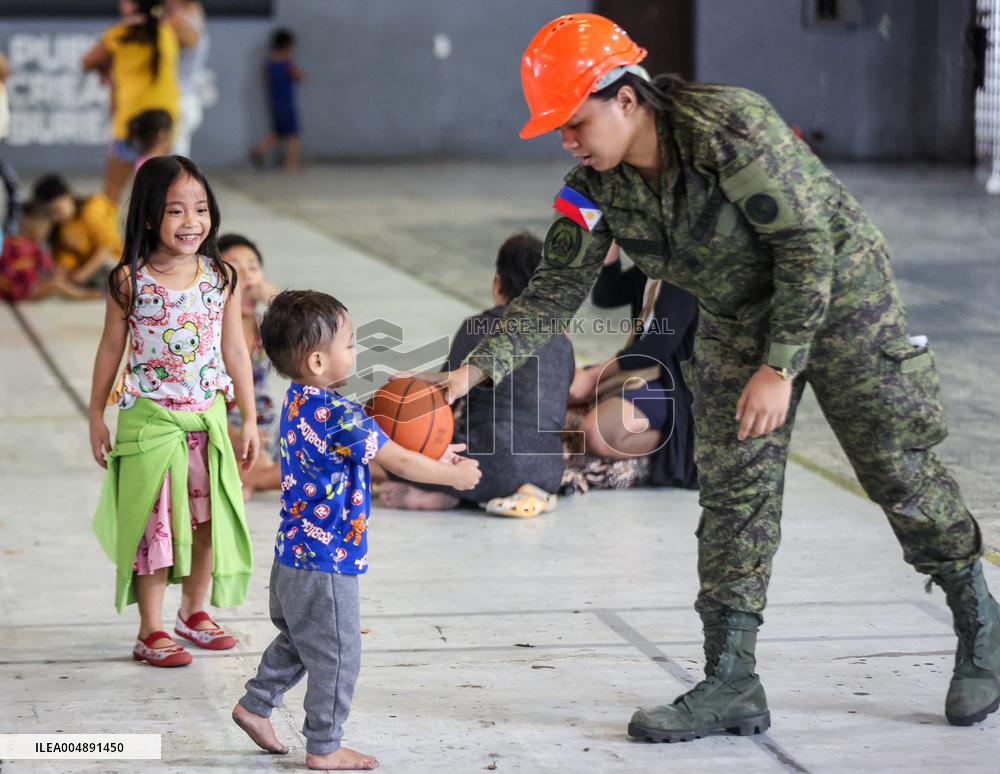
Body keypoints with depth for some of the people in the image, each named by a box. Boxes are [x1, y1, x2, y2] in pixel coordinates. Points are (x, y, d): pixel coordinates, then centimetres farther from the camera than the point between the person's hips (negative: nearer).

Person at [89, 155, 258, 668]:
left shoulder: (222, 279, -2)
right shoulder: (129, 281, -9)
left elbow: (235, 351, 4)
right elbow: (111, 349, 0)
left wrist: (249, 419, 6)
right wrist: (97, 416, 3)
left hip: (208, 417, 3)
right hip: (150, 418, -3)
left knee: (208, 518, 12)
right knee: (155, 520, 1)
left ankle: (194, 611, 32)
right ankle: (151, 632, 11)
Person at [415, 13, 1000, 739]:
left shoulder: (732, 127, -31)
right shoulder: (597, 187, -12)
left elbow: (808, 246, -27)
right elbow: (554, 292, -9)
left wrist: (781, 368, -26)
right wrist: (477, 368, -23)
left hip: (839, 291, -6)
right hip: (739, 317, 6)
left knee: (902, 470, 1)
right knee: (732, 489, -1)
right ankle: (730, 683, 3)